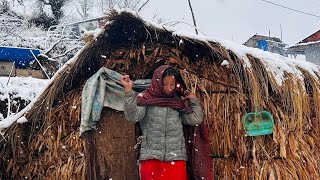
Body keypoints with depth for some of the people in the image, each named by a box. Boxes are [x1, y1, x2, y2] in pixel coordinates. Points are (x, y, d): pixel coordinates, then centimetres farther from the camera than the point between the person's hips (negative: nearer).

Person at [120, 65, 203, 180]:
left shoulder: (178, 102, 13)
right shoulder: (146, 98, 3)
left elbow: (196, 119, 8)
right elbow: (132, 116, -11)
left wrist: (193, 99, 14)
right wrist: (128, 90, -17)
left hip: (176, 158, 3)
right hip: (151, 157, -2)